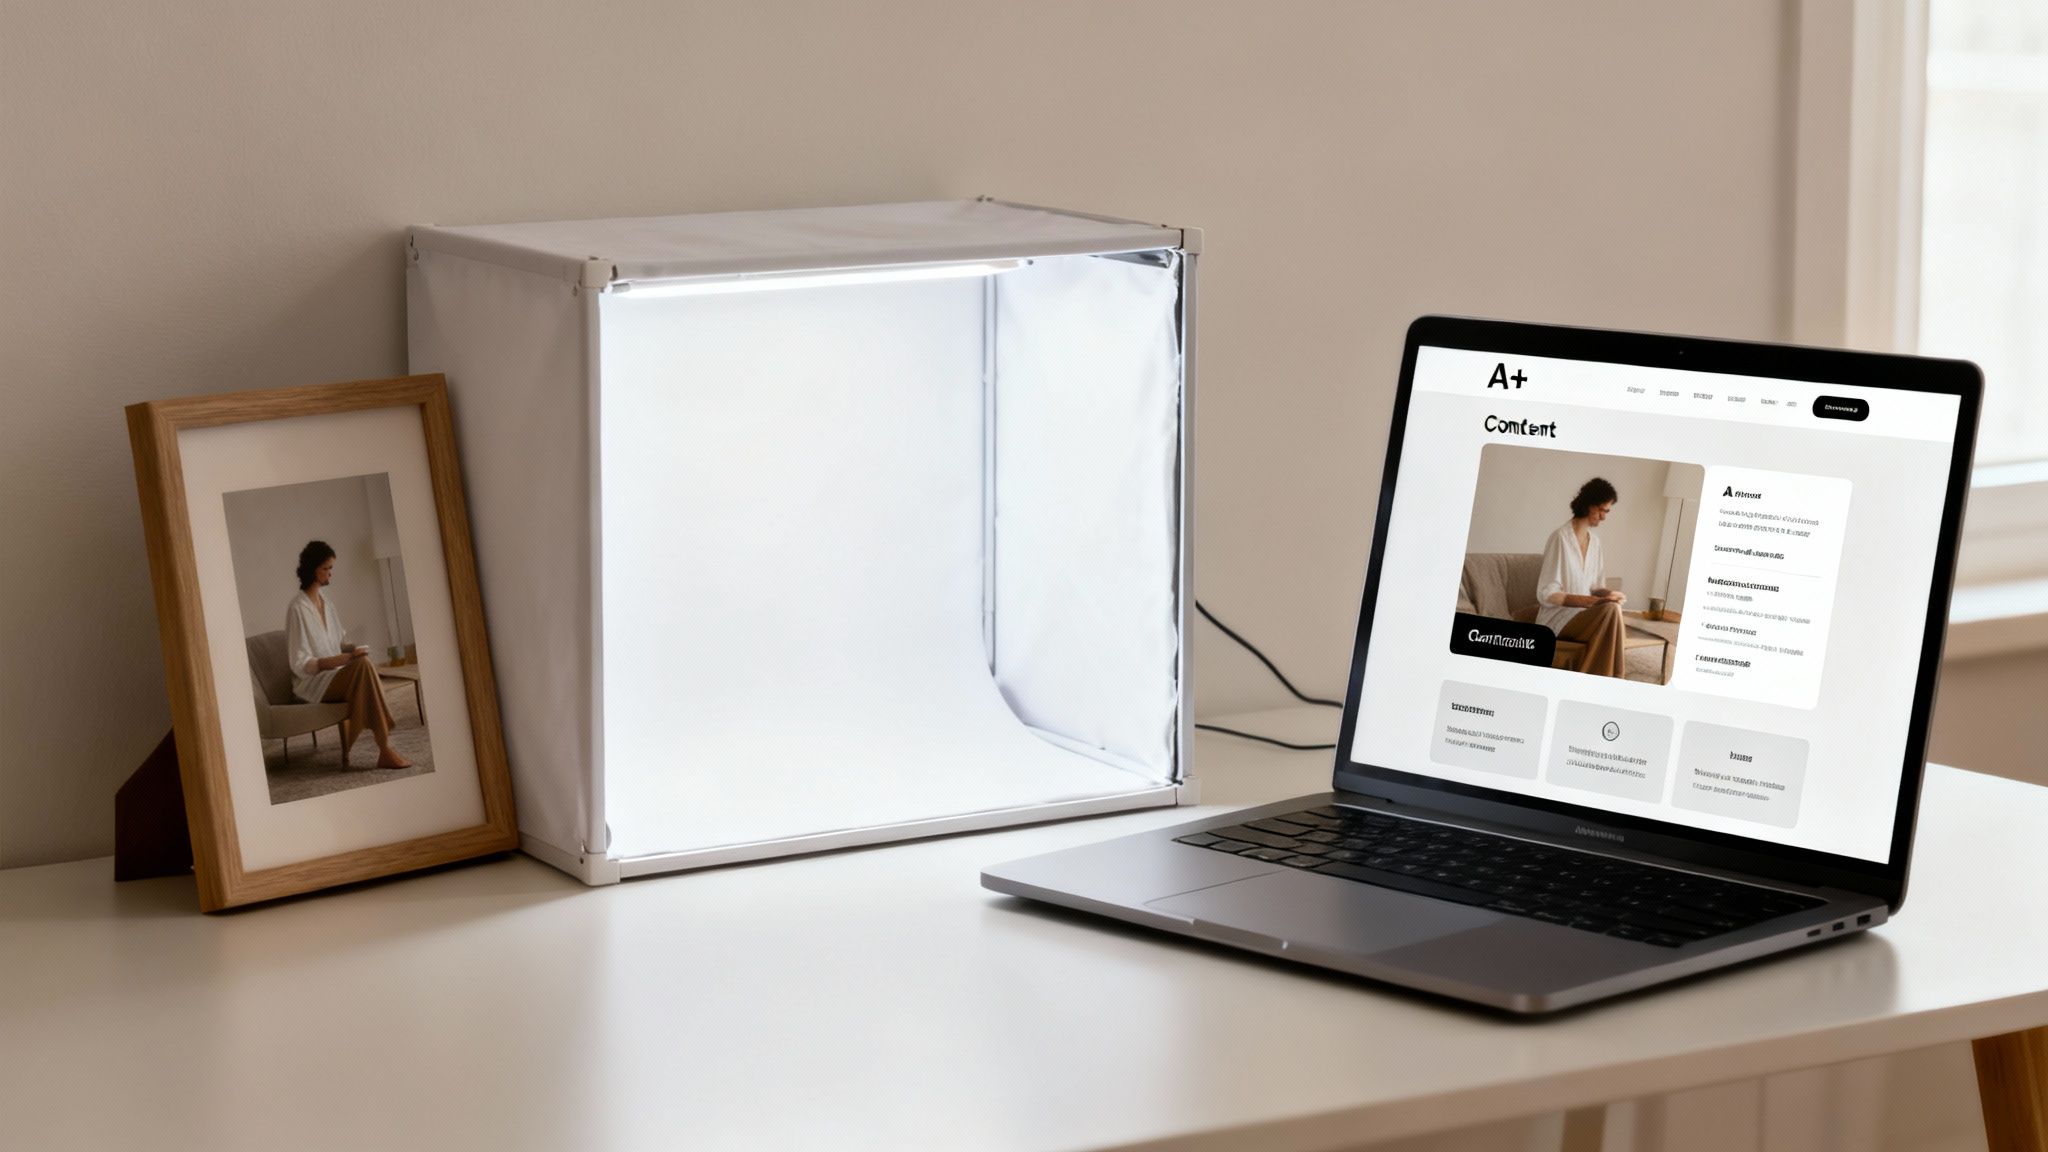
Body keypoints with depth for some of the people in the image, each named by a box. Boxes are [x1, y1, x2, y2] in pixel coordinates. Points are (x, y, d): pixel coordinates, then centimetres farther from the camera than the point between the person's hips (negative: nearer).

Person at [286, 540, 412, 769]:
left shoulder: (326, 602, 12)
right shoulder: (298, 608, -13)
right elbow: (300, 665, -17)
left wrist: (350, 648, 0)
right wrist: (344, 658, -25)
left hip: (335, 676, 8)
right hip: (313, 684, -8)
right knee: (364, 664, -31)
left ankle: (347, 749, -16)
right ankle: (385, 750, -36)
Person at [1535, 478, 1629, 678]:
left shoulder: (1594, 541, 13)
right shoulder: (1560, 538, -12)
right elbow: (1546, 594, -15)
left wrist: (1607, 594, -8)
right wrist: (1590, 601, -21)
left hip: (1583, 614, 7)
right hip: (1557, 618, -7)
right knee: (1611, 610, -33)